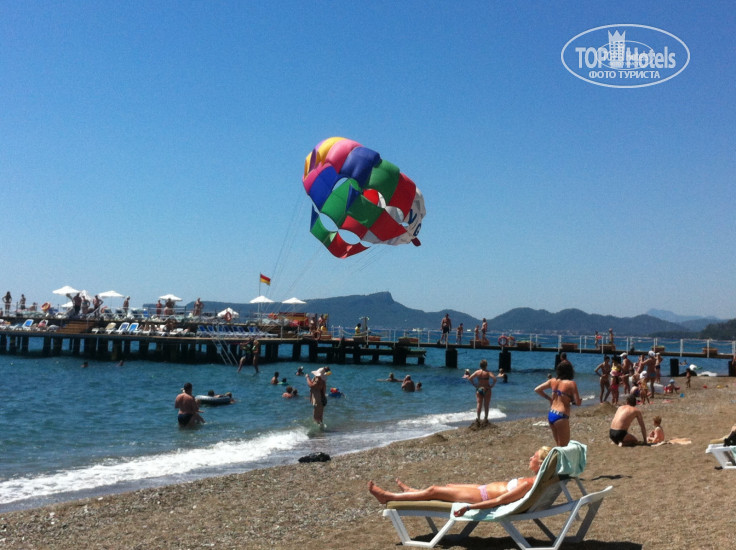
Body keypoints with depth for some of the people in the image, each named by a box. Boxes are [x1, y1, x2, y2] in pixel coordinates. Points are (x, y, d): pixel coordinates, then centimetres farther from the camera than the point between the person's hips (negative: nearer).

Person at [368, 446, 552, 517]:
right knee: (447, 486, 26)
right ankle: (412, 491, 50)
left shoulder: (529, 484, -29)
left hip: (482, 496, -8)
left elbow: (499, 501, -31)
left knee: (433, 491, 2)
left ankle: (387, 496, 15)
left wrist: (468, 507, -31)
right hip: (485, 490, 8)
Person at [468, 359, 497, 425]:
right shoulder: (488, 372, -9)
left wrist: (475, 385, 1)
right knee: (486, 405, 10)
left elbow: (469, 378, -7)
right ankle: (485, 419, 14)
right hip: (487, 390, -2)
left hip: (479, 389, 2)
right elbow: (494, 379, -22)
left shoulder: (477, 372, -2)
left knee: (479, 404, 1)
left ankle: (477, 417, -15)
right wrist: (492, 385, -8)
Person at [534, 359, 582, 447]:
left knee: (559, 445, 20)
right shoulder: (571, 383, -10)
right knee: (563, 447, 3)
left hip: (550, 415, 7)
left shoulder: (553, 381, 5)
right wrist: (580, 401, 11)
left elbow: (537, 389, 13)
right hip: (561, 417, -7)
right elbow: (578, 403, -11)